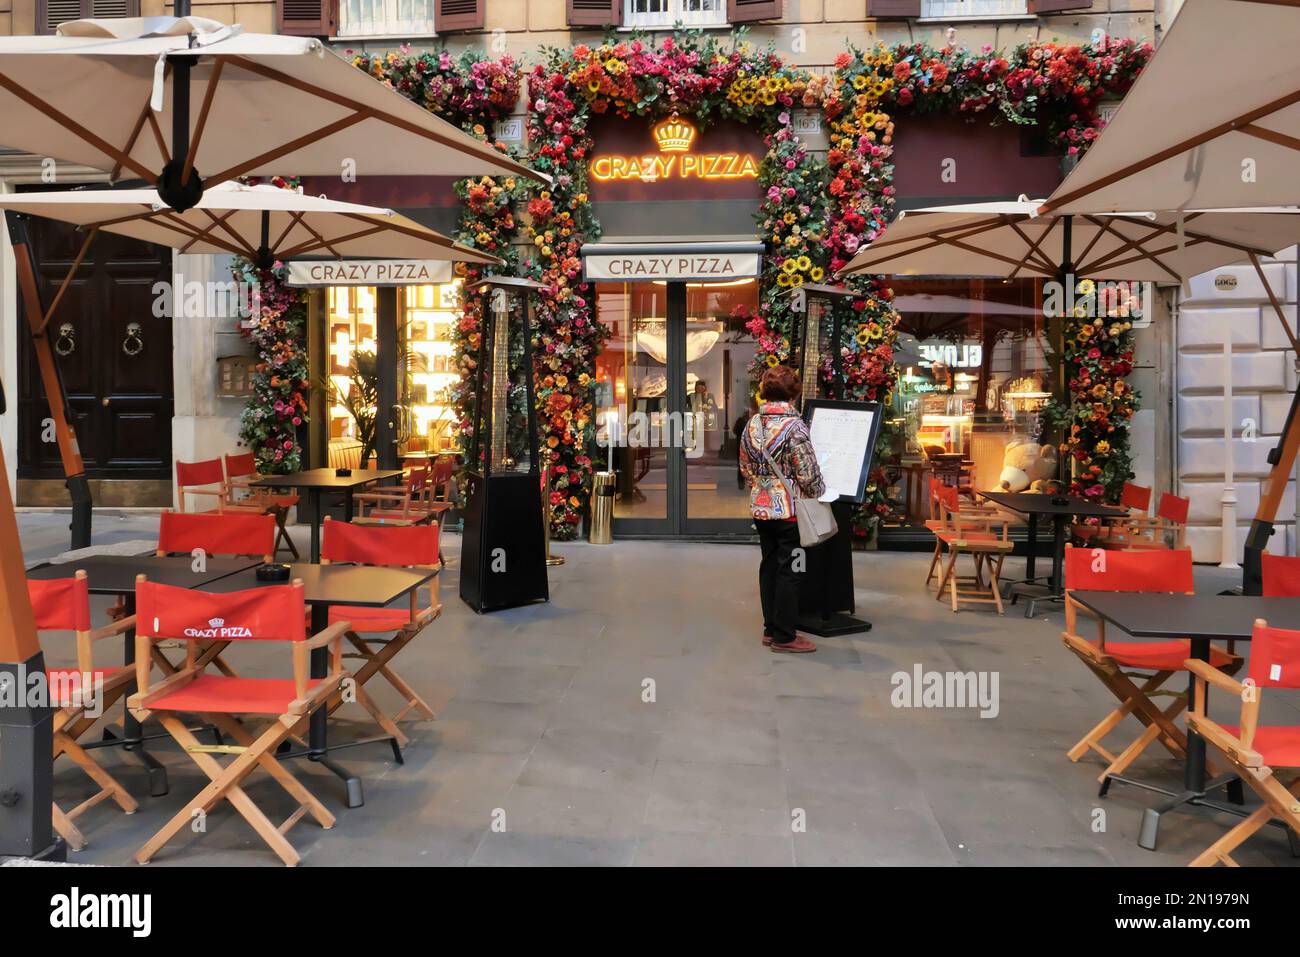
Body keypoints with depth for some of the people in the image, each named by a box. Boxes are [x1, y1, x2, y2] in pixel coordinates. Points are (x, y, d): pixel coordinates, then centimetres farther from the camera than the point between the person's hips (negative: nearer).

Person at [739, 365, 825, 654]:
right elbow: (808, 474, -15)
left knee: (769, 566, 16)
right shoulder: (794, 425, -17)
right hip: (789, 510, -7)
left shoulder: (753, 423, 3)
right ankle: (784, 637, 10)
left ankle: (770, 628, 24)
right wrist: (819, 493, 3)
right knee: (789, 571, 2)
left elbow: (745, 467, 11)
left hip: (761, 507, 7)